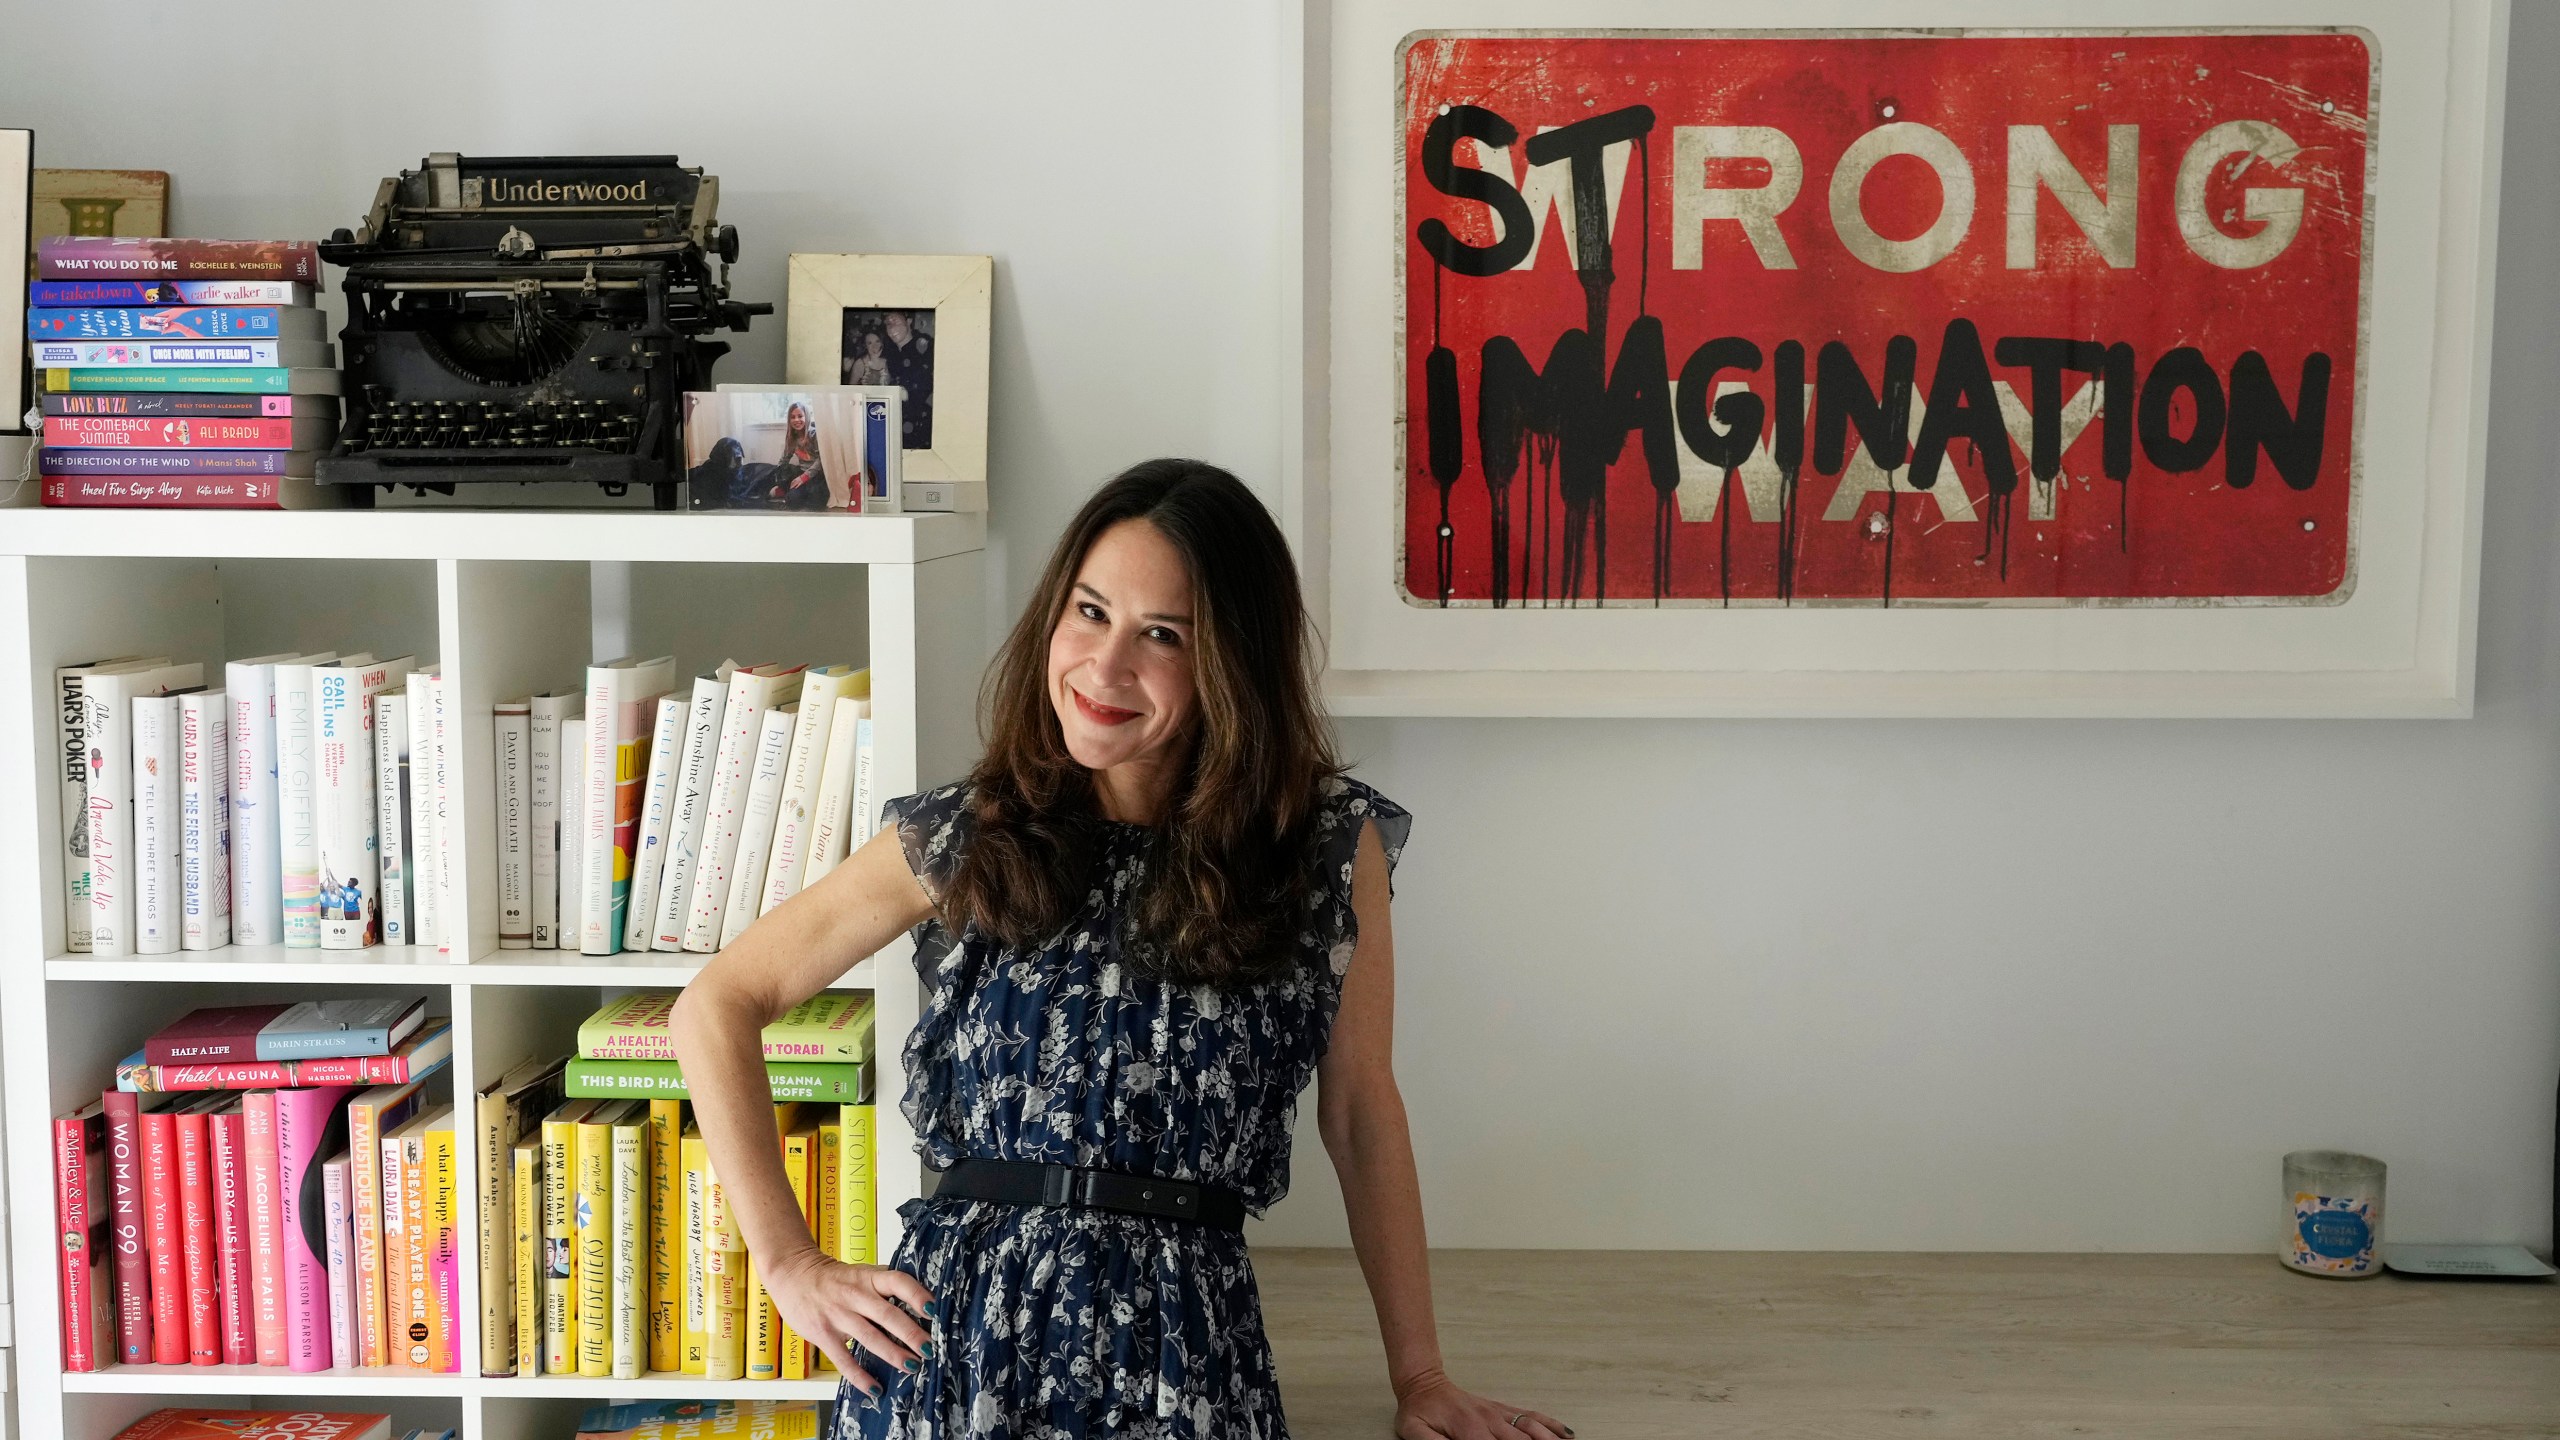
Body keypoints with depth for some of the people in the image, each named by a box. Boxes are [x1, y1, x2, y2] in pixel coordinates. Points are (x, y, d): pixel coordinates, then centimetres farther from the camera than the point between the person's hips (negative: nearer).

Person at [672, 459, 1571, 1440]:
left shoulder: (1329, 842, -2)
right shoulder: (963, 838, 0)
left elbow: (1359, 1113, 6)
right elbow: (716, 1008, 5)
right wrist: (790, 1266, -2)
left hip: (1184, 1356, 0)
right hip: (956, 1330, 1)